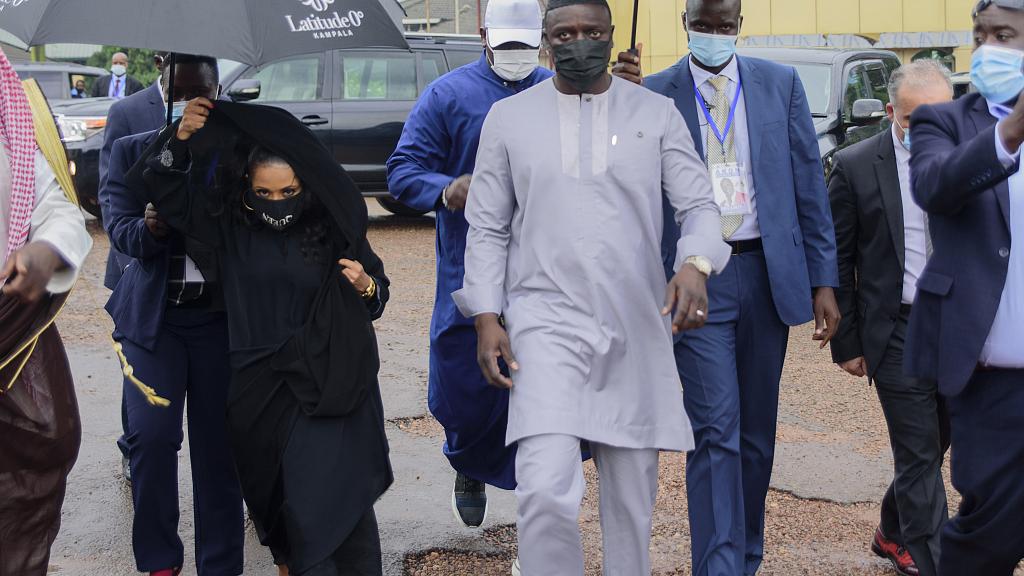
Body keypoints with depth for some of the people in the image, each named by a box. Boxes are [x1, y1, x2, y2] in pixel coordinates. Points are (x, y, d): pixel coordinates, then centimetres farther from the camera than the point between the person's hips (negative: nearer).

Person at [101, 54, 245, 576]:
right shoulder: (131, 152, 6)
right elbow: (119, 230, -3)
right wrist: (150, 228, -25)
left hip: (220, 316, -1)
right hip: (153, 316, 1)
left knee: (217, 444, 3)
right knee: (152, 436, -6)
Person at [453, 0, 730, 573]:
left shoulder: (657, 113, 5)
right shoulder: (509, 117, 6)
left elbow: (699, 204, 1)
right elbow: (488, 228, 8)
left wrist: (696, 264, -20)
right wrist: (487, 318, -1)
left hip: (638, 328, 2)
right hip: (546, 322, -1)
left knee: (633, 495, 11)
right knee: (546, 491, -17)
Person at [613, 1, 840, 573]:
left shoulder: (781, 84, 5)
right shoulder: (654, 92, -1)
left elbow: (810, 183, 5)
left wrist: (824, 280, 1)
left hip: (768, 274, 3)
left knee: (757, 429, 13)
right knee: (717, 430, -8)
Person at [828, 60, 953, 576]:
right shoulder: (856, 167, -6)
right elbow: (837, 261, -1)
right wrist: (846, 341, -2)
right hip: (899, 334, -3)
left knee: (930, 448, 15)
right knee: (919, 455, 1)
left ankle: (893, 534, 37)